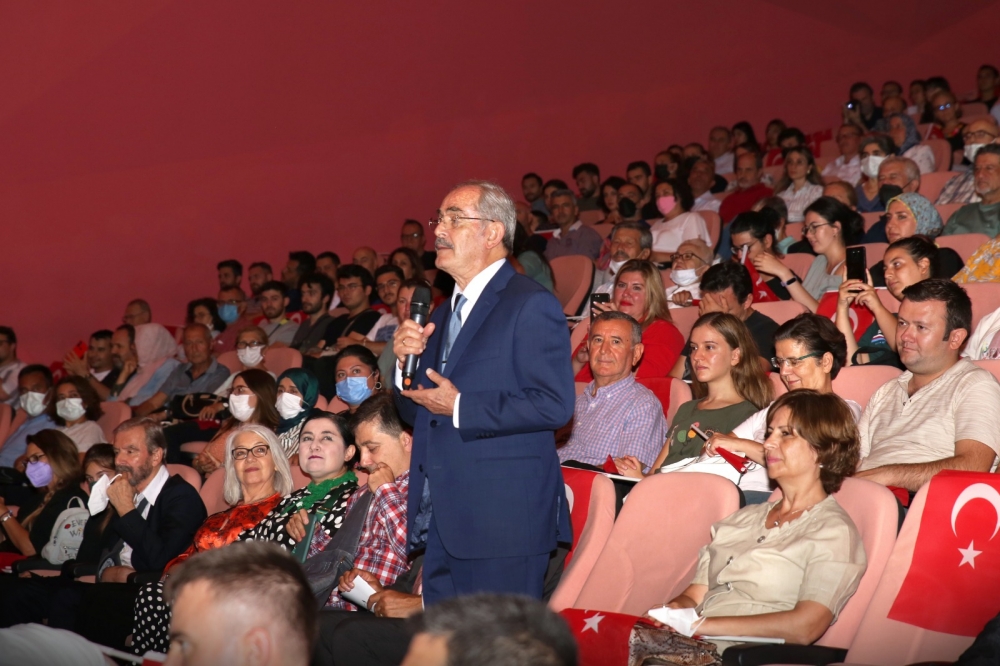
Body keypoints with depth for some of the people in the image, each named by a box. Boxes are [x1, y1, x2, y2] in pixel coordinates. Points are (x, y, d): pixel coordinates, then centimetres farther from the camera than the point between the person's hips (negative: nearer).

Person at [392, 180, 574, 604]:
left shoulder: (531, 305, -8)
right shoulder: (444, 314, 20)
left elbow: (555, 404, -19)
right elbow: (416, 414, 21)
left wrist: (461, 408, -16)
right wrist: (407, 362, 2)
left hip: (501, 519, -8)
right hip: (442, 522, 8)